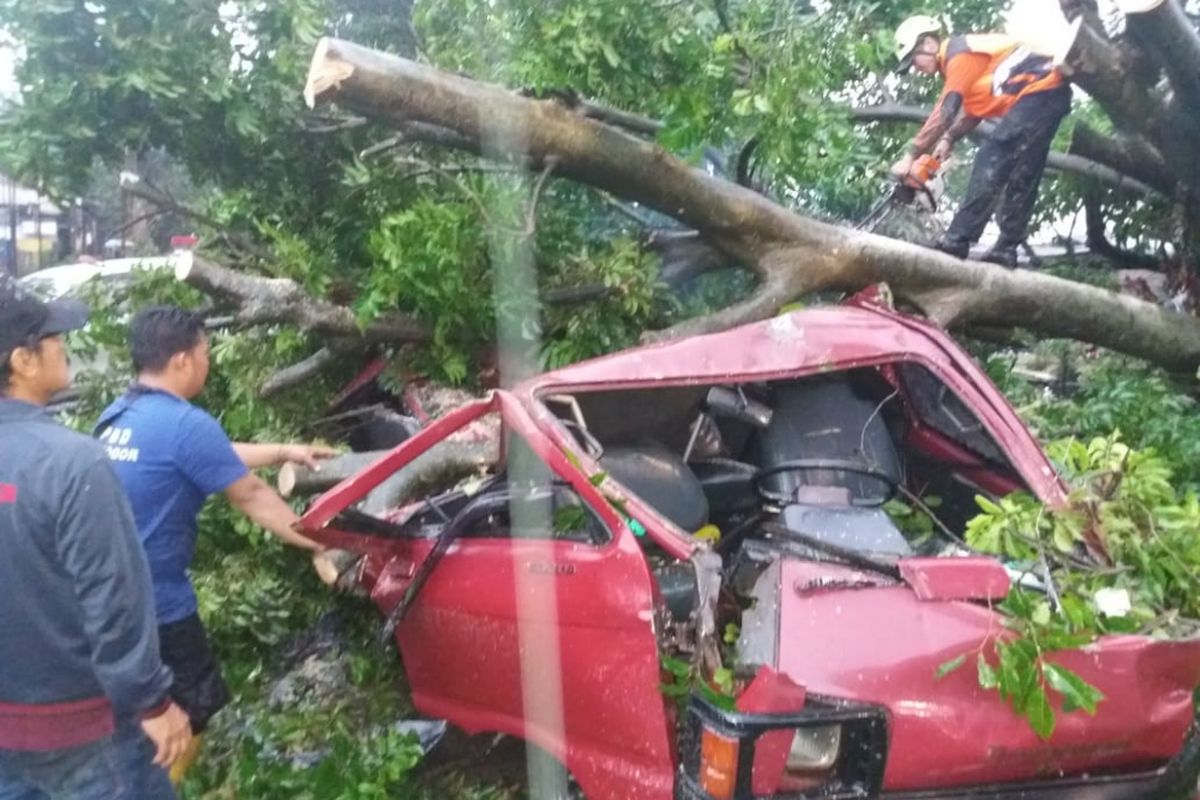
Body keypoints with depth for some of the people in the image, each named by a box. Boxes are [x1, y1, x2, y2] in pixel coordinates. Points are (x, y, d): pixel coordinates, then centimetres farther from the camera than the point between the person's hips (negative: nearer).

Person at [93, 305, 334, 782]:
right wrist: (317, 544, 0)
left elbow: (214, 456, 19)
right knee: (188, 715, 11)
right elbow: (251, 497, -12)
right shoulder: (185, 424, -20)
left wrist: (283, 452, 27)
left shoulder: (117, 416, 8)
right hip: (156, 604, -9)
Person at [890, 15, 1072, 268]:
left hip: (1039, 90, -10)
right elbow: (973, 110, 19)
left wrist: (911, 156, -13)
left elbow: (945, 112, -16)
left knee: (992, 160, -14)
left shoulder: (960, 53, -10)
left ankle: (956, 242, -17)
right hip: (1049, 93, 10)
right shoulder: (967, 55, 20)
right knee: (1022, 176, 9)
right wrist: (948, 140, 6)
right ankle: (1006, 250, 10)